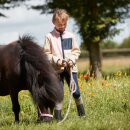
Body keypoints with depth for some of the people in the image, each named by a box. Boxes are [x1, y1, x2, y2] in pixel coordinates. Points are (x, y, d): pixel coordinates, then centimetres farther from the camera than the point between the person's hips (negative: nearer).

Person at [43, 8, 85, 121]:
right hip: (57, 69, -2)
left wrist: (72, 60, -7)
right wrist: (57, 60, -15)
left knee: (76, 91, 1)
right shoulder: (49, 37, -1)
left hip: (70, 68, 2)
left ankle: (82, 114, 16)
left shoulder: (70, 36, 6)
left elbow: (76, 51, 11)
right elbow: (47, 53, -1)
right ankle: (58, 117, 1)